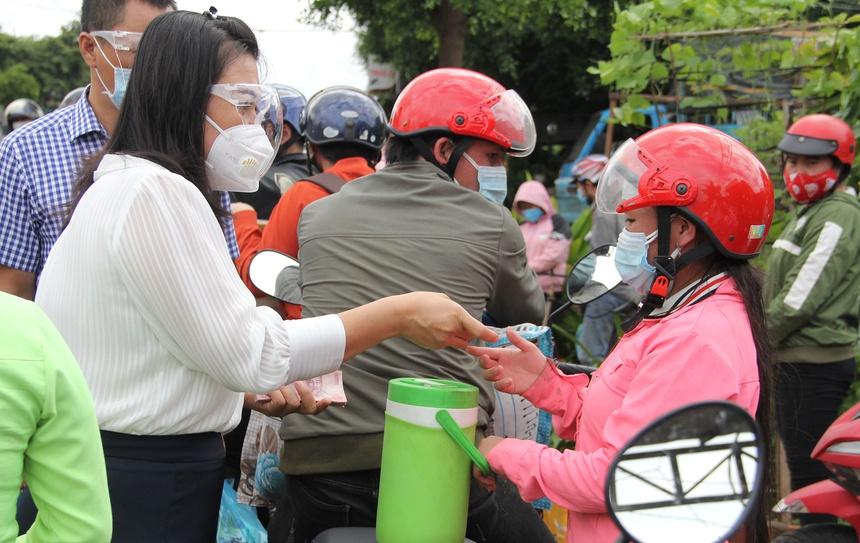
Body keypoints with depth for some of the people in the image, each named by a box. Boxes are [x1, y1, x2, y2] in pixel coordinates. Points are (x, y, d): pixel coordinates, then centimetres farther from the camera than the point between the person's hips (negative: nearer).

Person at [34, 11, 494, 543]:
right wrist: (399, 314, -16)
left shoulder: (125, 183, 16)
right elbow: (248, 351, -20)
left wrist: (254, 391, 7)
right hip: (149, 483, -10)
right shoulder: (155, 192, -17)